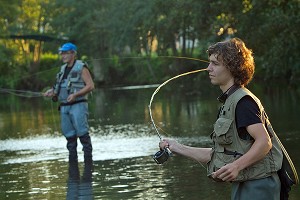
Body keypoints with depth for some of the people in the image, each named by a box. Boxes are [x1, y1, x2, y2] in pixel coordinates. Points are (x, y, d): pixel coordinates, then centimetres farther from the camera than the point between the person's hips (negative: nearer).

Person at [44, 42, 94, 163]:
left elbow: (90, 86, -12)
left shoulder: (81, 68, -6)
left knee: (82, 132, -10)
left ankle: (88, 160, -5)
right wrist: (52, 91, 6)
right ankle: (72, 160, 12)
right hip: (64, 107, 7)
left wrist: (75, 94, -22)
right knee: (69, 135, 7)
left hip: (78, 105, -7)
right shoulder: (63, 69, 16)